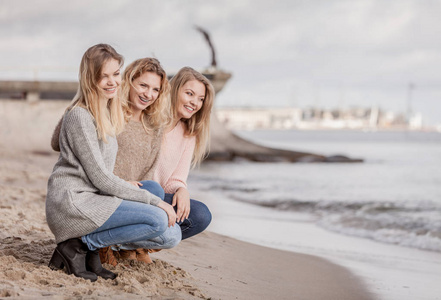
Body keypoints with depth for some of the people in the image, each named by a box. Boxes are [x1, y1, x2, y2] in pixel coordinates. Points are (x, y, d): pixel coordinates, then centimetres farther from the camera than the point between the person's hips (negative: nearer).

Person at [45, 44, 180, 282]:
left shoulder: (108, 112, 16)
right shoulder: (80, 116, -13)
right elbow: (100, 178, -16)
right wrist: (154, 202, -14)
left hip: (94, 198, 9)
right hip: (71, 203, -9)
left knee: (172, 236, -1)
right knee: (158, 220, -23)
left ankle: (91, 249, -2)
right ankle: (77, 246, -12)